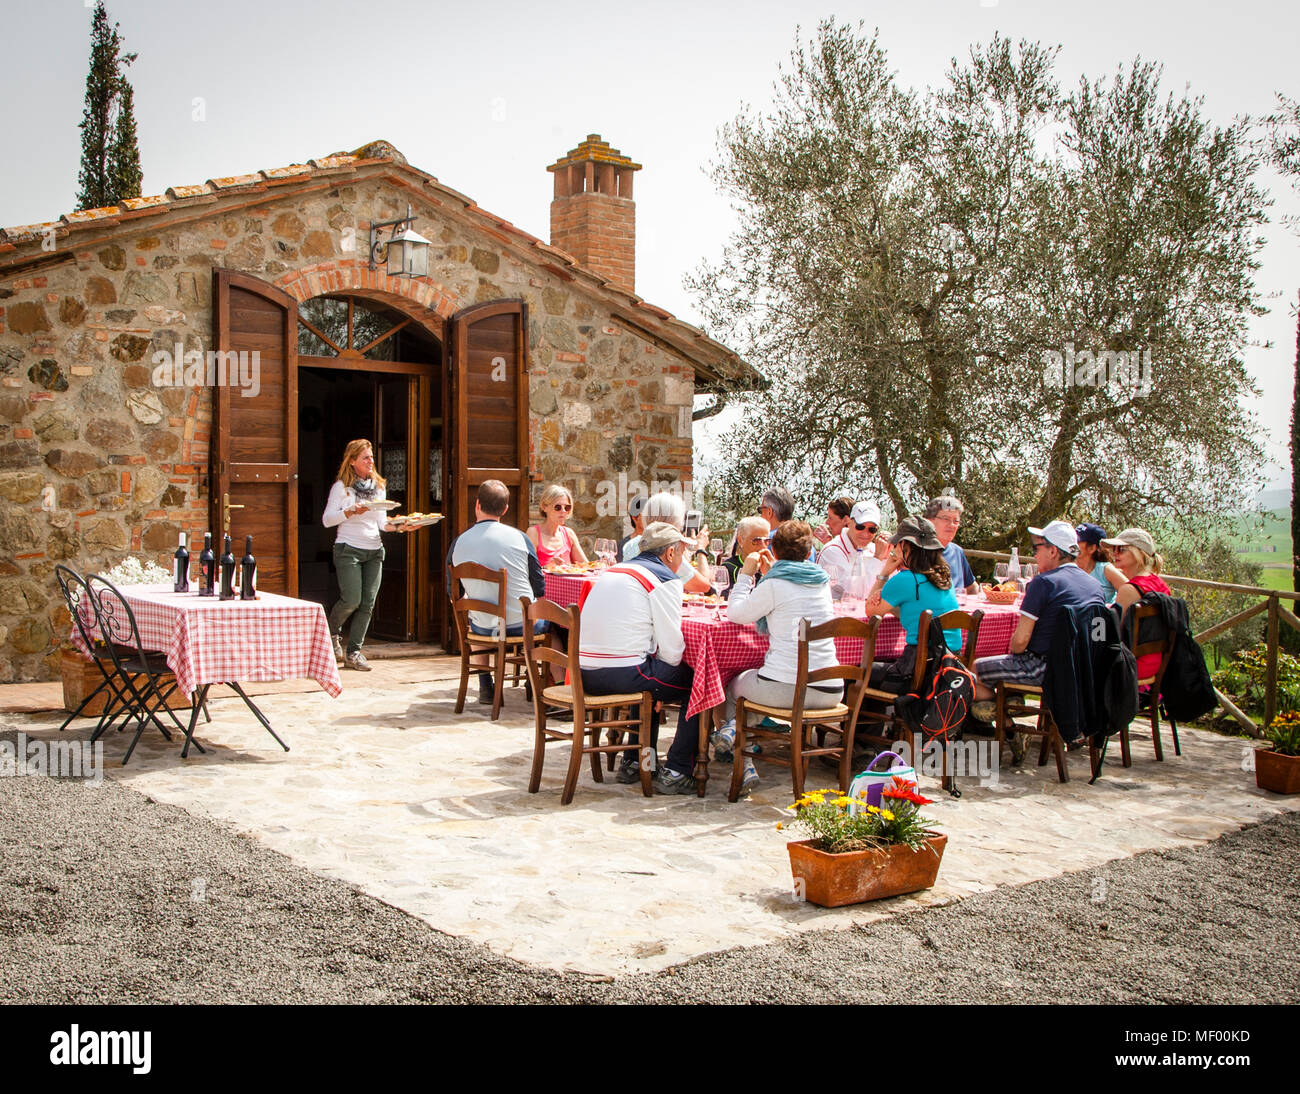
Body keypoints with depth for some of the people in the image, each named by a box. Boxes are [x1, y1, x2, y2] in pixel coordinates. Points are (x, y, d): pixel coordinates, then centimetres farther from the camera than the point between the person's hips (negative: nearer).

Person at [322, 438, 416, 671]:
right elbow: (327, 520, -6)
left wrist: (399, 527, -5)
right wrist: (351, 511, -20)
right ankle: (332, 634, 20)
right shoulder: (341, 487, -2)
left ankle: (354, 652, 8)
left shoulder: (379, 486, 14)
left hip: (374, 550, 5)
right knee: (351, 600, -11)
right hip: (348, 549, -5)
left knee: (368, 603, 0)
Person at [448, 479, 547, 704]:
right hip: (523, 626, -2)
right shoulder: (518, 537, -10)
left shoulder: (458, 544, -5)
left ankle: (485, 686, 36)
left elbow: (454, 594, 6)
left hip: (484, 629, 2)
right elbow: (540, 589, -3)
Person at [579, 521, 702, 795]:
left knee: (651, 679, 33)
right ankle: (676, 772, 5)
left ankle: (634, 762, 34)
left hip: (585, 674, 9)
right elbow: (671, 646, -9)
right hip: (621, 674, -9)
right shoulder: (664, 579, -4)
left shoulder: (614, 571, 21)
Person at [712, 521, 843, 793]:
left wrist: (746, 574, 11)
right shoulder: (822, 581, 11)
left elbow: (735, 613, 3)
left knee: (734, 687, 27)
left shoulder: (774, 585, -8)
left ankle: (745, 765, 15)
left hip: (784, 688, -6)